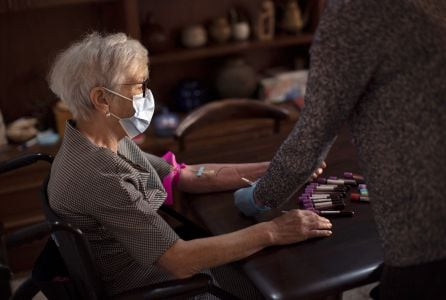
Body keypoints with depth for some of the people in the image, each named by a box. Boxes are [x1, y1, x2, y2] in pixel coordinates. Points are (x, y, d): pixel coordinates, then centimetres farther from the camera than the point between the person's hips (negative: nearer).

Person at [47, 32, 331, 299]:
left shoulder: (108, 143, -3)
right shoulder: (97, 176, -32)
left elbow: (188, 176, 1)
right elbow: (182, 261, -32)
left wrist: (270, 170, -4)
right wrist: (272, 232, -26)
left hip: (157, 261, 8)